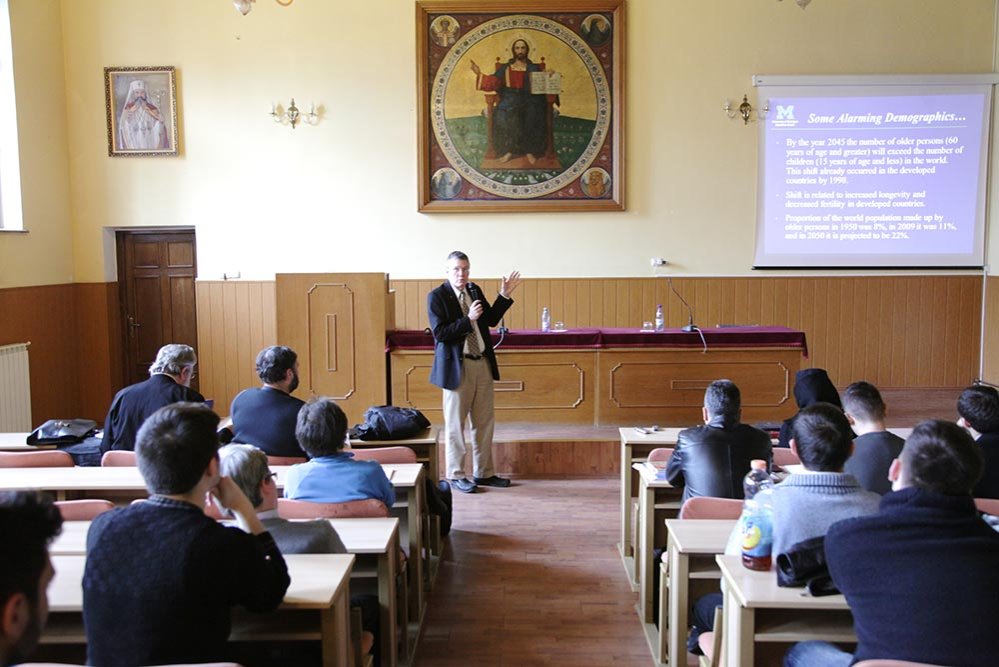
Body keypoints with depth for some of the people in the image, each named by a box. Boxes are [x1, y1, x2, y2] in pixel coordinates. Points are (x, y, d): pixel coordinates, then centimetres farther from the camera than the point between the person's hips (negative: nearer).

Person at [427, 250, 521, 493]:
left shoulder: (475, 290, 10)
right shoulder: (436, 297, -9)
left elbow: (491, 320, 15)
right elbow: (439, 333, -17)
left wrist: (504, 296, 6)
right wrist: (468, 319, -23)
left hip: (483, 364, 7)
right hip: (457, 366, -6)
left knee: (484, 422, 12)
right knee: (455, 424, 3)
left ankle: (483, 473, 23)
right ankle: (456, 476, 14)